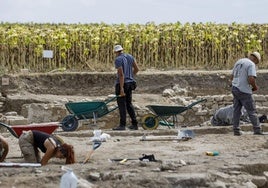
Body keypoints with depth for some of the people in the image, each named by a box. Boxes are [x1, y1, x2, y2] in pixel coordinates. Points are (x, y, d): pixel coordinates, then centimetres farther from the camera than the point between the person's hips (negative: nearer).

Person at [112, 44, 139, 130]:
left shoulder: (118, 60, -16)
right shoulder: (130, 56, 8)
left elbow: (121, 74, -22)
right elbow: (136, 69, 12)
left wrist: (121, 88, -22)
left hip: (122, 84, -8)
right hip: (130, 83, 8)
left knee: (122, 105, -4)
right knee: (129, 104, 14)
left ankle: (122, 125, -4)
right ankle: (134, 124, 12)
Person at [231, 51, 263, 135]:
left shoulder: (238, 62, 14)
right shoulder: (251, 64, -11)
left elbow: (232, 77, 20)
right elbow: (251, 79, -22)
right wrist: (255, 87, -5)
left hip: (234, 88, 8)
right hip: (244, 91, -7)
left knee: (236, 110, 11)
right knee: (252, 111, -2)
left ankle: (236, 130, 11)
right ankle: (257, 130, -2)